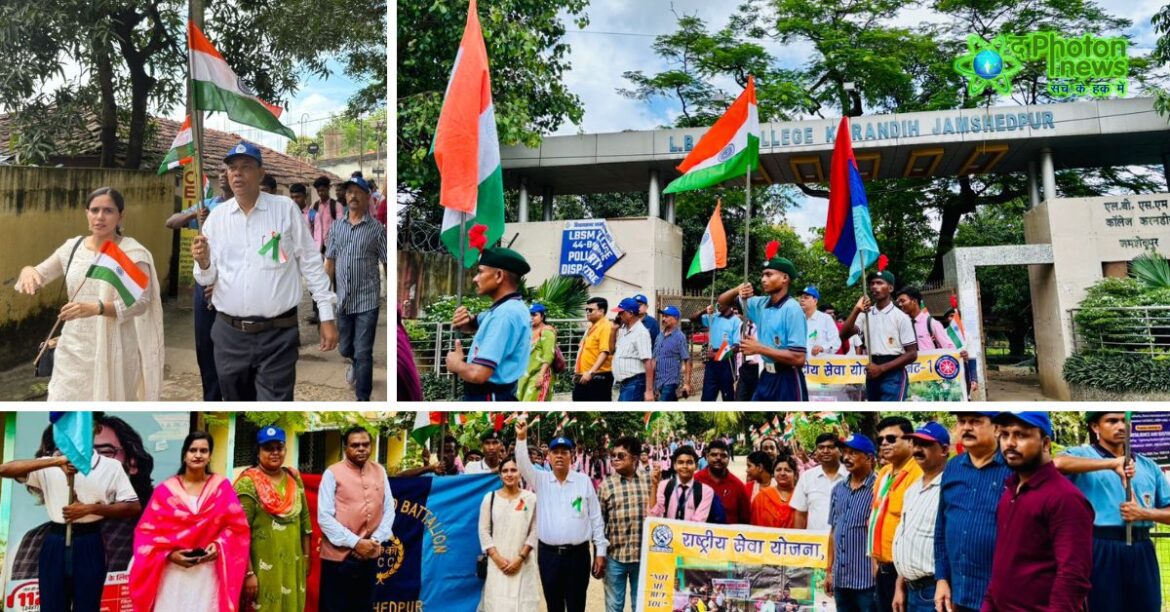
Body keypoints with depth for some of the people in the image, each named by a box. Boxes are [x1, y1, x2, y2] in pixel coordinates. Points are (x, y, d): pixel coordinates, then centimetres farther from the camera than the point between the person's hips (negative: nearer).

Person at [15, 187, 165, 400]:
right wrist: (28, 271, -10)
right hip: (74, 347, 4)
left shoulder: (132, 253, -9)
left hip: (111, 349, -4)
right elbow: (39, 276, 15)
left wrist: (97, 308, -32)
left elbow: (141, 303, -17)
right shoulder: (73, 247, 6)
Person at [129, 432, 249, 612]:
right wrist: (169, 554, -10)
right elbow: (147, 531, 2)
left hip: (209, 574, 0)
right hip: (173, 573, 0)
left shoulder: (222, 486, 2)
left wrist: (219, 545, -13)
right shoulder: (166, 490, 1)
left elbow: (237, 526, 3)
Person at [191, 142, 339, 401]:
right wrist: (203, 263, -15)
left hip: (278, 334, -4)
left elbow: (310, 262, 0)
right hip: (229, 334, 4)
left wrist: (327, 316, -4)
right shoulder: (217, 216, 7)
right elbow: (206, 279, 9)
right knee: (236, 400, 18)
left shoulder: (285, 208, -1)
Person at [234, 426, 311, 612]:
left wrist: (306, 557, 11)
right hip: (262, 568, -5)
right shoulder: (248, 483, -11)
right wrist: (249, 573, -18)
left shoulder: (294, 478, 7)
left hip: (292, 566, 5)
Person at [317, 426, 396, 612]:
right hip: (338, 555, -4)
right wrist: (355, 542, -16)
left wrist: (376, 539, -7)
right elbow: (324, 517, -12)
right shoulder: (333, 473, -8)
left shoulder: (380, 471, 6)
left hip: (370, 555, 4)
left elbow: (389, 509, 8)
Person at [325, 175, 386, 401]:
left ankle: (363, 399, 6)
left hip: (367, 301, -4)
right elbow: (330, 262, 11)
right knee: (344, 348, 18)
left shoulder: (376, 229, -4)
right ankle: (355, 362, 51)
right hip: (343, 300, 4)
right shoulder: (337, 226, 8)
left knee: (363, 353, -3)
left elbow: (388, 264, -5)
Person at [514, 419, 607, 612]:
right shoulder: (541, 480, 5)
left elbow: (596, 517, 2)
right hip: (548, 554, 2)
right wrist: (521, 438, -27)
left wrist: (600, 551, -1)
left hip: (578, 553, -1)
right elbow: (523, 465, -12)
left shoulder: (584, 481, 1)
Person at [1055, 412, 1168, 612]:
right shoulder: (1083, 454, -1)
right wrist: (1111, 463, -27)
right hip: (1099, 549, -5)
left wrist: (1144, 513, -7)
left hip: (1141, 552, 5)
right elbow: (1058, 463, -25)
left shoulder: (1148, 465, 15)